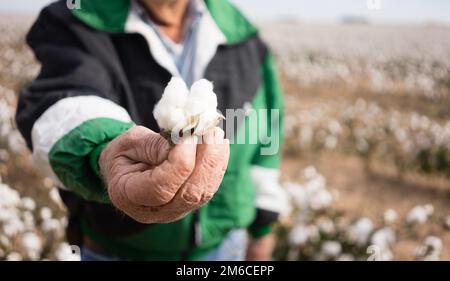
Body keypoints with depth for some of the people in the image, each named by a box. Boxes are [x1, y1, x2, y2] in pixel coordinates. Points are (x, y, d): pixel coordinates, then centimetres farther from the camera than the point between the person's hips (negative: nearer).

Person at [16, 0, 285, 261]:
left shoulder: (240, 32, -3)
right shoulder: (72, 23, -11)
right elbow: (68, 106, -30)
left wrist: (262, 222, 7)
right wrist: (102, 155, -51)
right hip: (117, 246, -2)